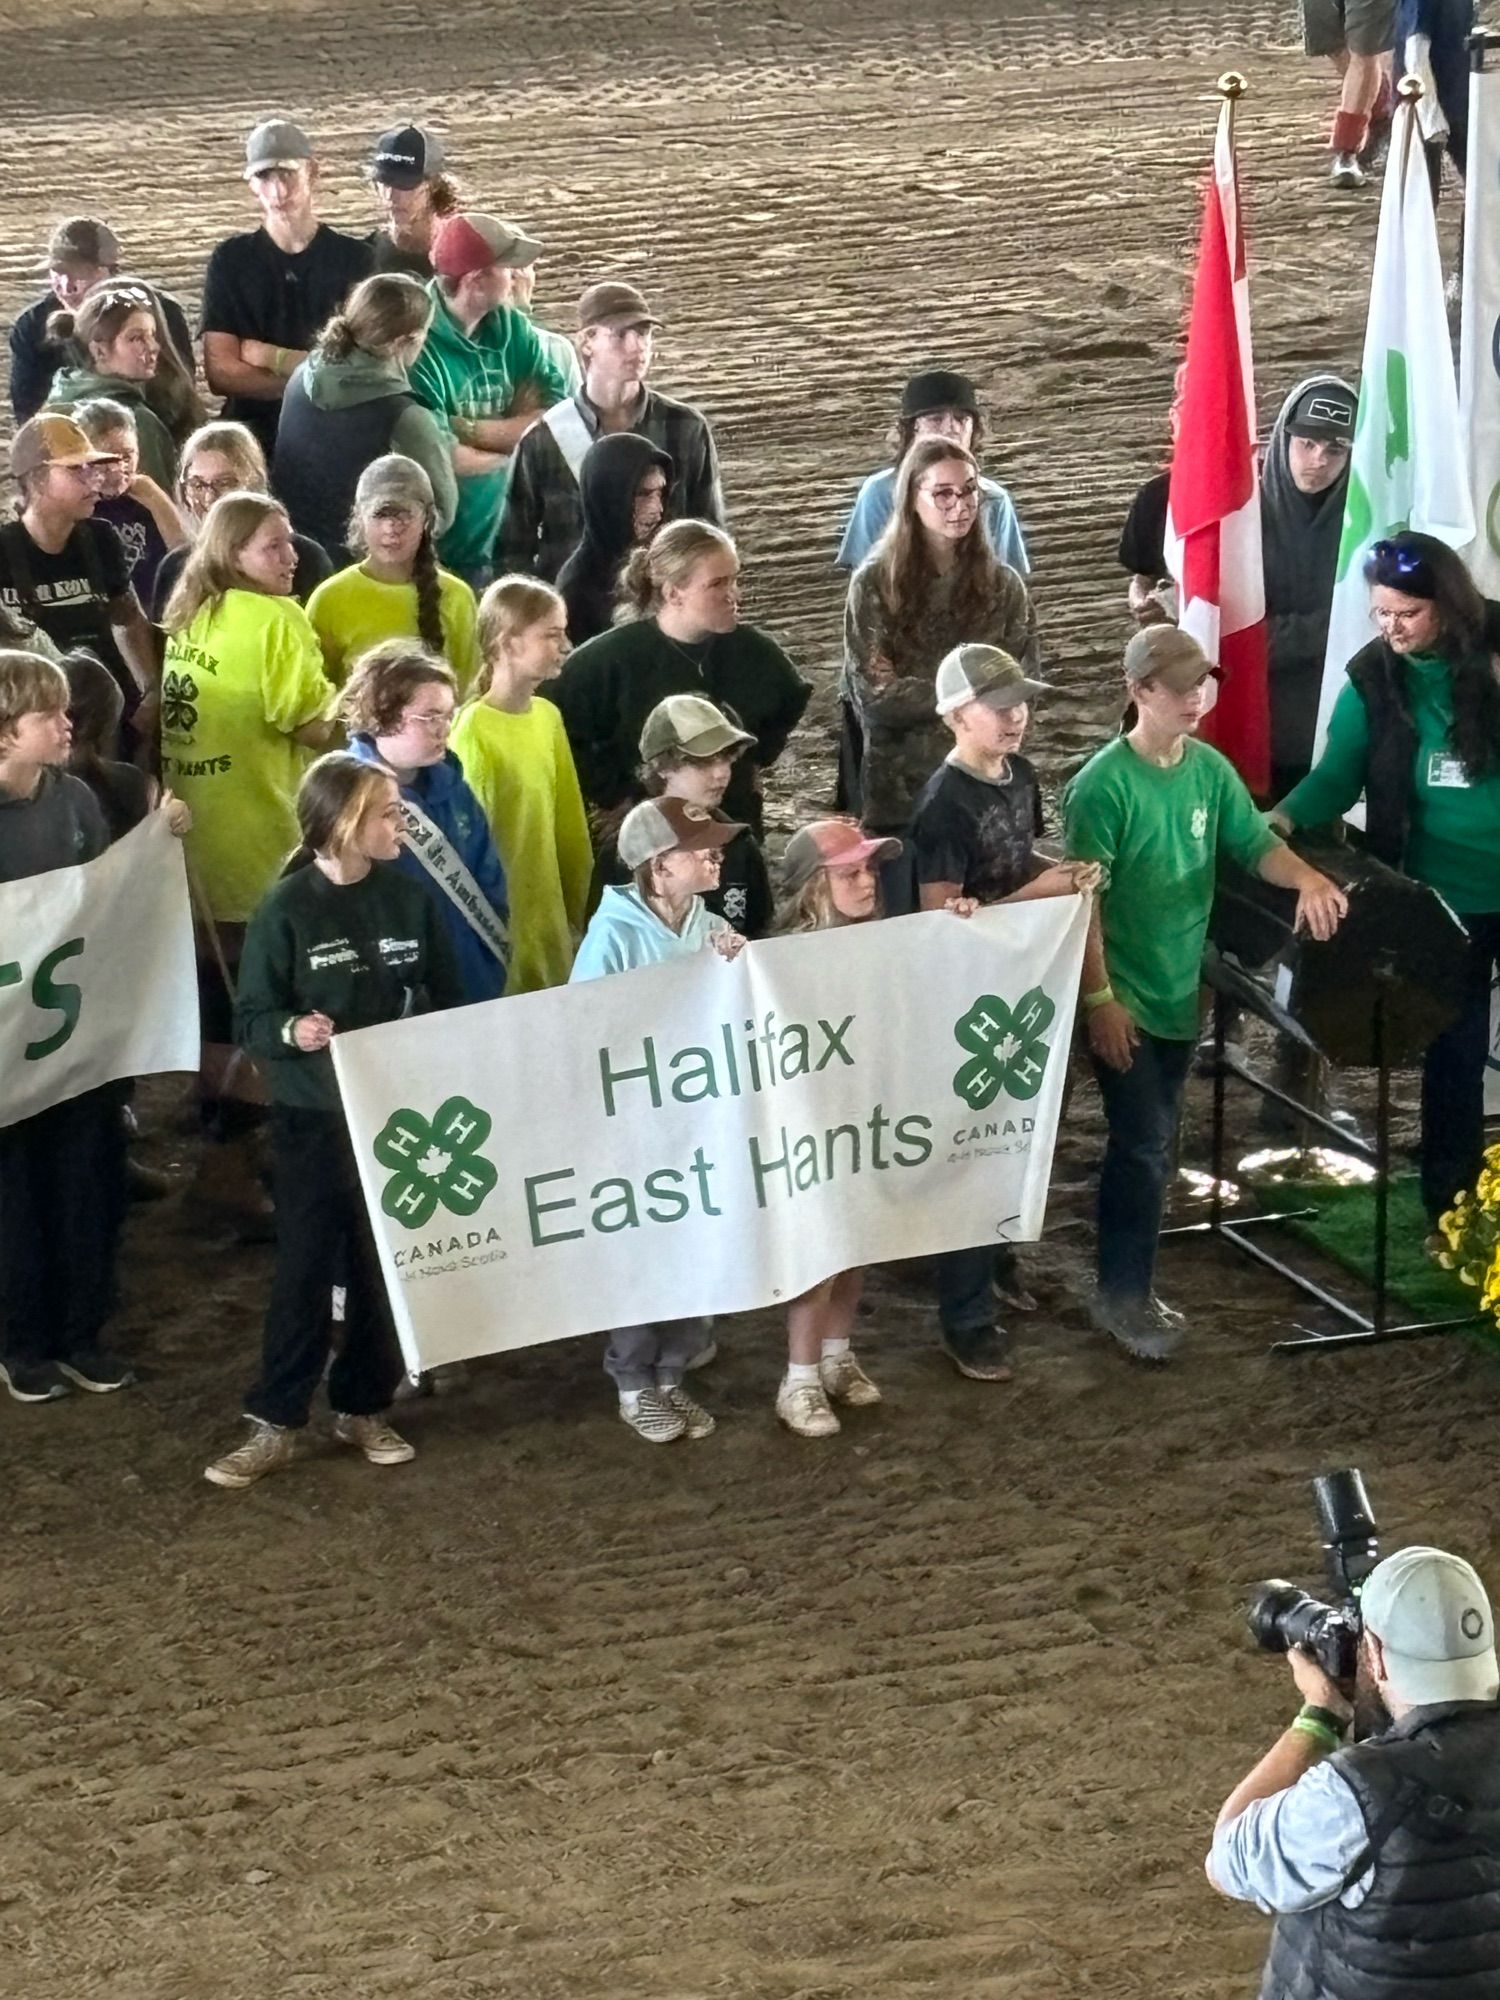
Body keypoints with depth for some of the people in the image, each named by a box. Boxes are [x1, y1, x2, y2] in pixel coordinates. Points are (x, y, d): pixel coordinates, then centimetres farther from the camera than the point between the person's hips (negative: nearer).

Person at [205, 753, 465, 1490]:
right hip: (314, 1118, -3)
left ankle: (364, 1408, 25)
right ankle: (275, 1422, 9)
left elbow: (447, 999, 8)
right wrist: (292, 1030, -29)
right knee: (304, 1267, 1)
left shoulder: (410, 899, 0)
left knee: (385, 1264, 10)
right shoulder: (288, 910, -10)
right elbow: (250, 1017, -8)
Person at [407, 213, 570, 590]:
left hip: (502, 553, 6)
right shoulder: (416, 344, -18)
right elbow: (442, 460, -23)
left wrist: (466, 429, -17)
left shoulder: (511, 328, 3)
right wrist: (515, 444, -4)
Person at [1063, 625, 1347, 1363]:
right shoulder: (1103, 784, -16)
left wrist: (1308, 879, -21)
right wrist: (1099, 999, -18)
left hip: (1180, 992, 6)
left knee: (1148, 1143, 13)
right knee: (1144, 1146, -5)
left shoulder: (1210, 769, 2)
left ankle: (1127, 1285, 24)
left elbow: (1256, 845, 2)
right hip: (1123, 998, -6)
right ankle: (1122, 1296, 6)